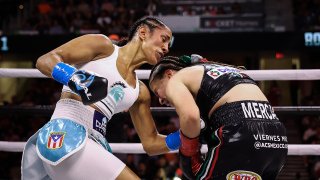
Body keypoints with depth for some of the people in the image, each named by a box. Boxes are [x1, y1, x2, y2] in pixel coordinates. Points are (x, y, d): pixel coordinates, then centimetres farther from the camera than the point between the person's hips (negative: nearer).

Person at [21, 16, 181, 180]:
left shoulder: (140, 92, 22)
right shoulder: (103, 46, 5)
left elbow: (151, 143, 24)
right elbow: (44, 60, -4)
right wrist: (74, 77, -23)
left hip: (93, 144, 8)